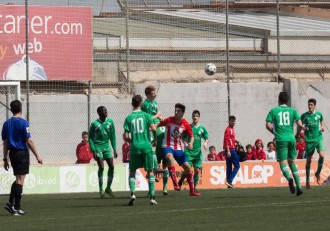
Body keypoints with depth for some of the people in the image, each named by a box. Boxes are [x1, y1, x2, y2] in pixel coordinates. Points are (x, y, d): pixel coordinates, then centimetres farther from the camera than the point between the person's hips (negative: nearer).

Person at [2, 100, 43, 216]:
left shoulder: (7, 123, 8)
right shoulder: (23, 123, -10)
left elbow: (5, 143, 10)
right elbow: (29, 141, -13)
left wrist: (5, 159, 14)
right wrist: (37, 155, -8)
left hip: (12, 153, 6)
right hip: (22, 153, -6)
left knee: (18, 179, 18)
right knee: (20, 180, -3)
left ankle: (10, 203, 7)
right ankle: (17, 208, -3)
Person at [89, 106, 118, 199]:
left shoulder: (110, 122, 3)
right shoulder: (94, 124, -10)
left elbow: (112, 136, 11)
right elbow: (91, 138, -5)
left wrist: (115, 149, 8)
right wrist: (93, 151, -13)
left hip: (107, 146, 5)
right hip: (98, 147, -5)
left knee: (111, 166, 0)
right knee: (101, 167, -12)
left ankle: (108, 188, 16)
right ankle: (101, 190, -4)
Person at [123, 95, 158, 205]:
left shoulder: (128, 118, 2)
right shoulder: (146, 115, 0)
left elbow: (125, 136, -2)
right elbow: (154, 129, -11)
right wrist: (155, 140, 7)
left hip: (134, 148, 0)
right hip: (146, 146, 0)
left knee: (132, 171, 10)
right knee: (150, 171, 9)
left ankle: (132, 193, -10)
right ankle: (152, 197, 5)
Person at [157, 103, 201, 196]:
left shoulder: (186, 124, -2)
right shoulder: (169, 120, -9)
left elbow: (191, 136, 9)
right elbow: (156, 126, -1)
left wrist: (190, 144, -11)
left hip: (178, 148, 4)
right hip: (167, 146, -4)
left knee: (187, 167, 3)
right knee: (170, 158, -37)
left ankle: (192, 190, 16)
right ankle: (175, 184, -37)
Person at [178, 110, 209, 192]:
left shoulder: (202, 128, 6)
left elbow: (206, 138, 12)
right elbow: (183, 138, 3)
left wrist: (205, 143, -9)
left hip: (198, 152, 3)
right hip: (189, 151, -3)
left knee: (197, 170, -1)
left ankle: (194, 187, 11)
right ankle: (181, 181, 17)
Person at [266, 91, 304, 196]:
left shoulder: (273, 111, 4)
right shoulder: (292, 111, 9)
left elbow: (268, 125, -3)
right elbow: (299, 124, 0)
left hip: (281, 139, -3)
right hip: (291, 138, 3)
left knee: (282, 162, -1)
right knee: (292, 162, 13)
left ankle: (289, 178, -32)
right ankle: (298, 186, 4)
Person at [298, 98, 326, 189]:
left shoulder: (319, 114, 3)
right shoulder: (304, 116, -1)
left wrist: (322, 127, 6)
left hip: (319, 138, 1)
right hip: (309, 140, -1)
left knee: (322, 155, -19)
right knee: (309, 160, 3)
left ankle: (318, 173, 7)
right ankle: (307, 180, 15)